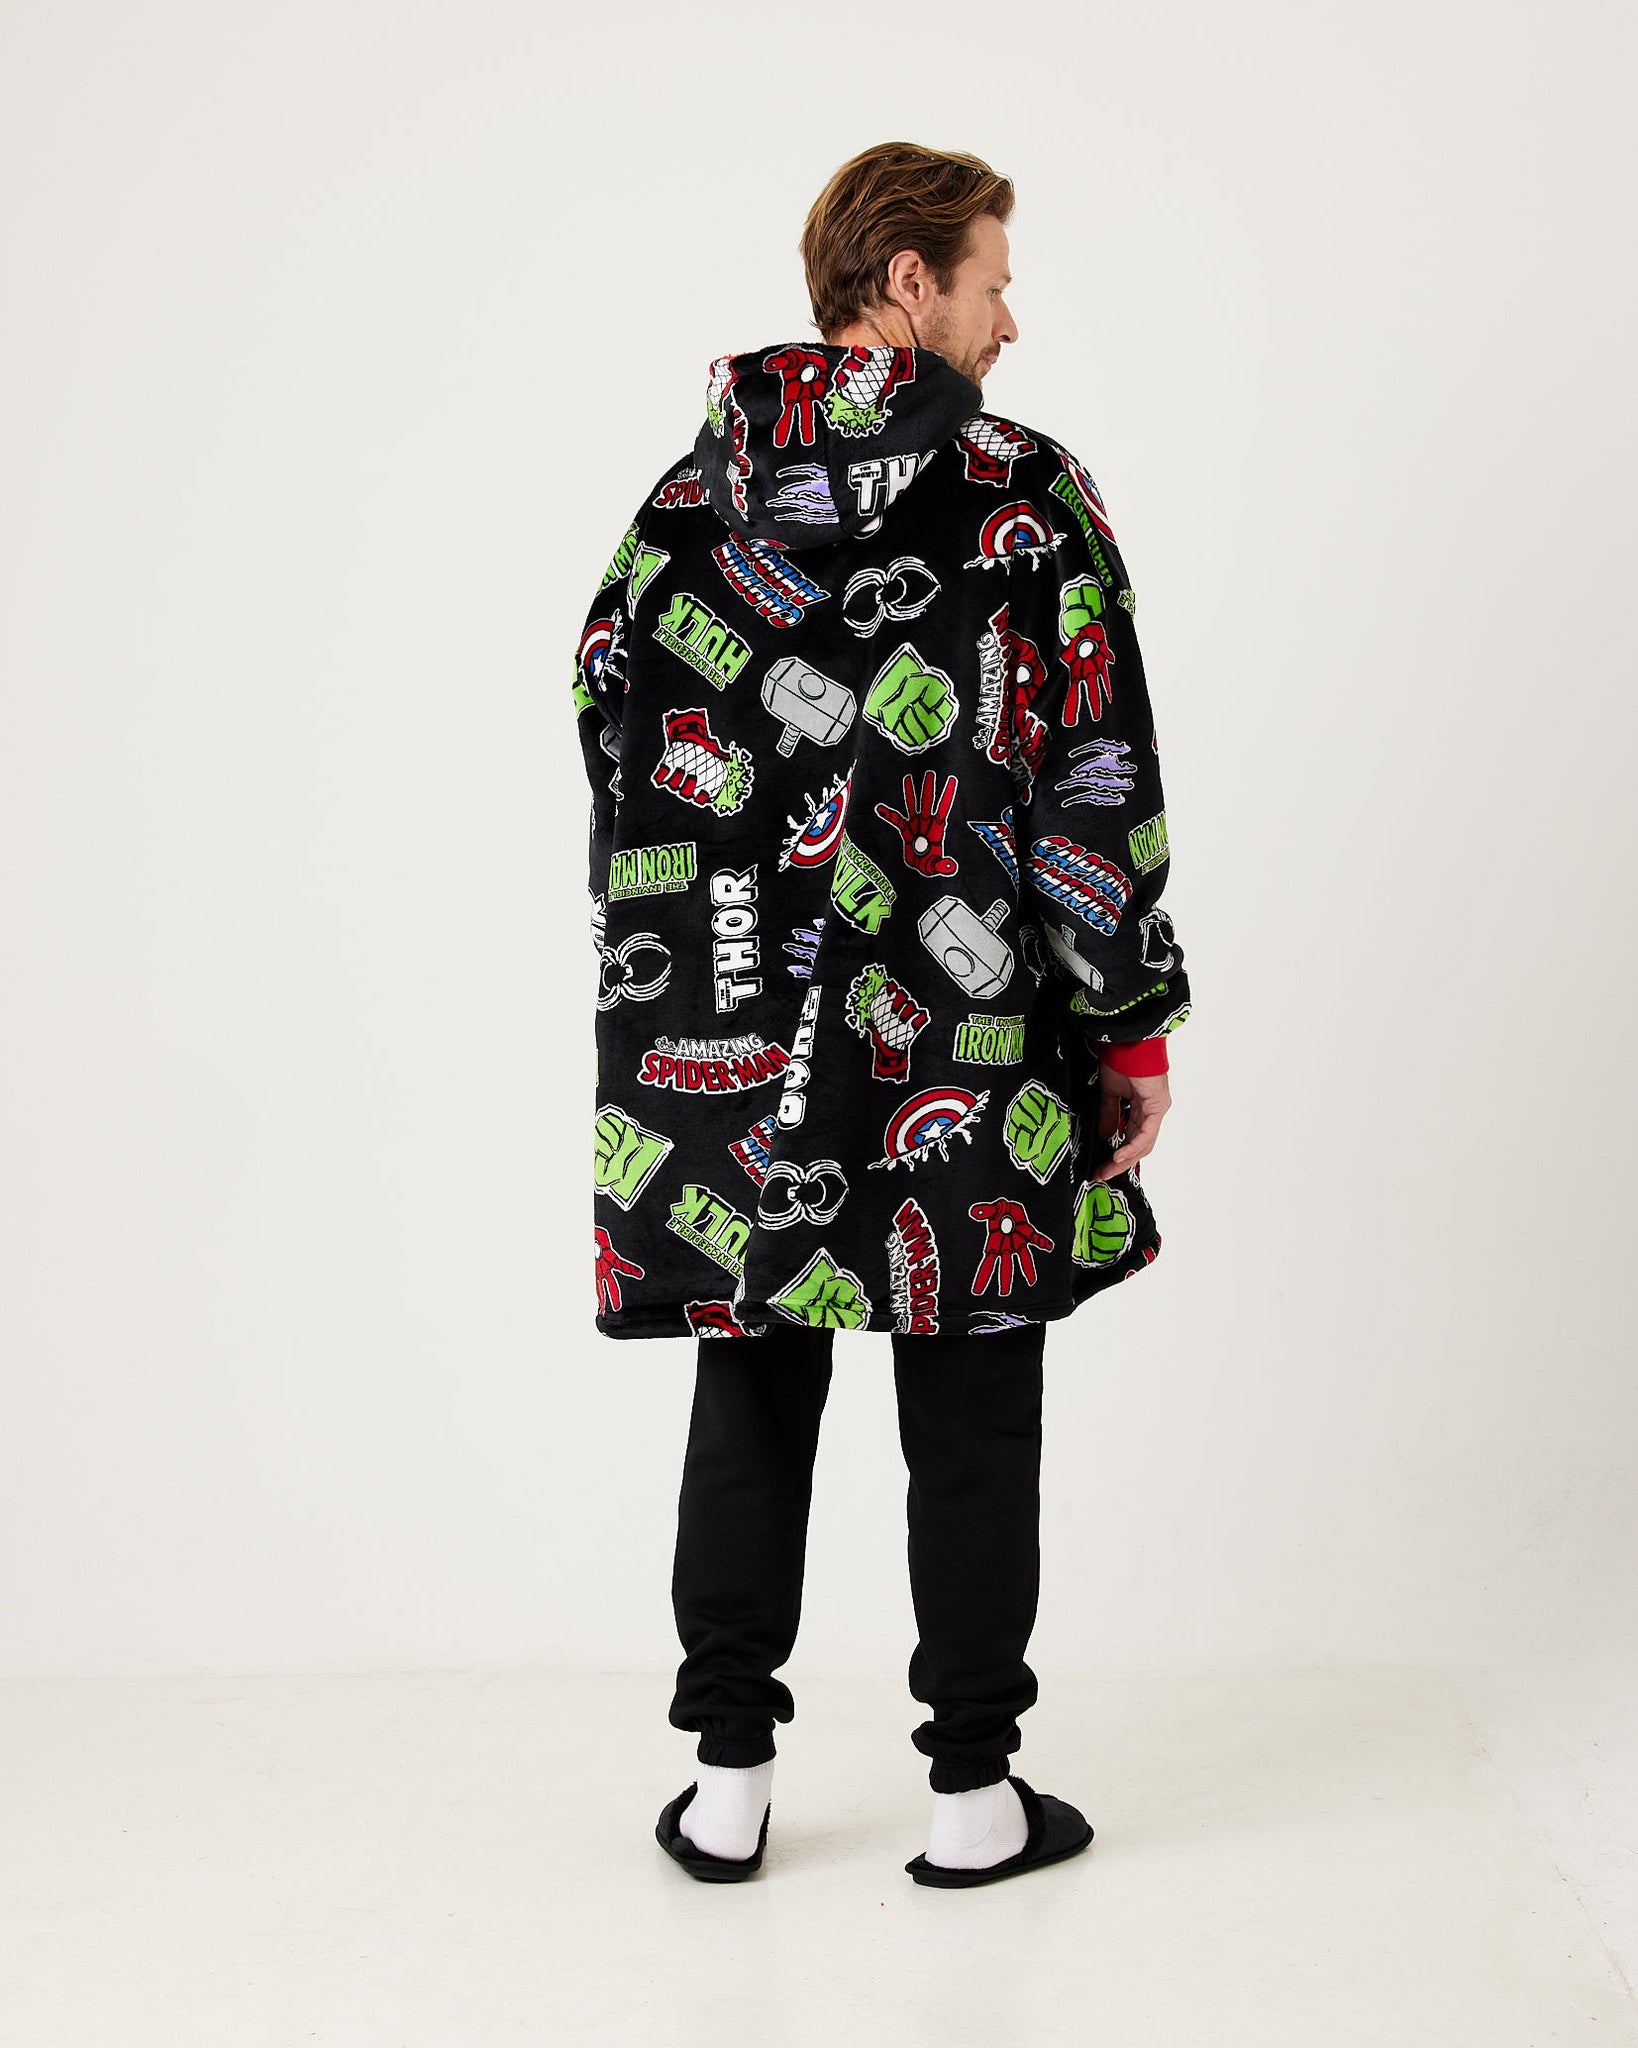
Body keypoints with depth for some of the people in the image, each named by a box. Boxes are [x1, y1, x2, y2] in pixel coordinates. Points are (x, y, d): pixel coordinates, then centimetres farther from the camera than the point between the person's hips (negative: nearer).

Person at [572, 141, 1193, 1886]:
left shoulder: (683, 503, 5)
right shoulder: (1029, 497, -6)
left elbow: (617, 757, 7)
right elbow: (1101, 781, -7)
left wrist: (663, 1009, 15)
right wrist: (1134, 1019, 0)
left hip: (736, 1047, 3)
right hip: (973, 1055, -3)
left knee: (749, 1406, 13)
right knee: (971, 1420, 8)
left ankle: (730, 1777, 21)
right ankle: (974, 1792, 18)